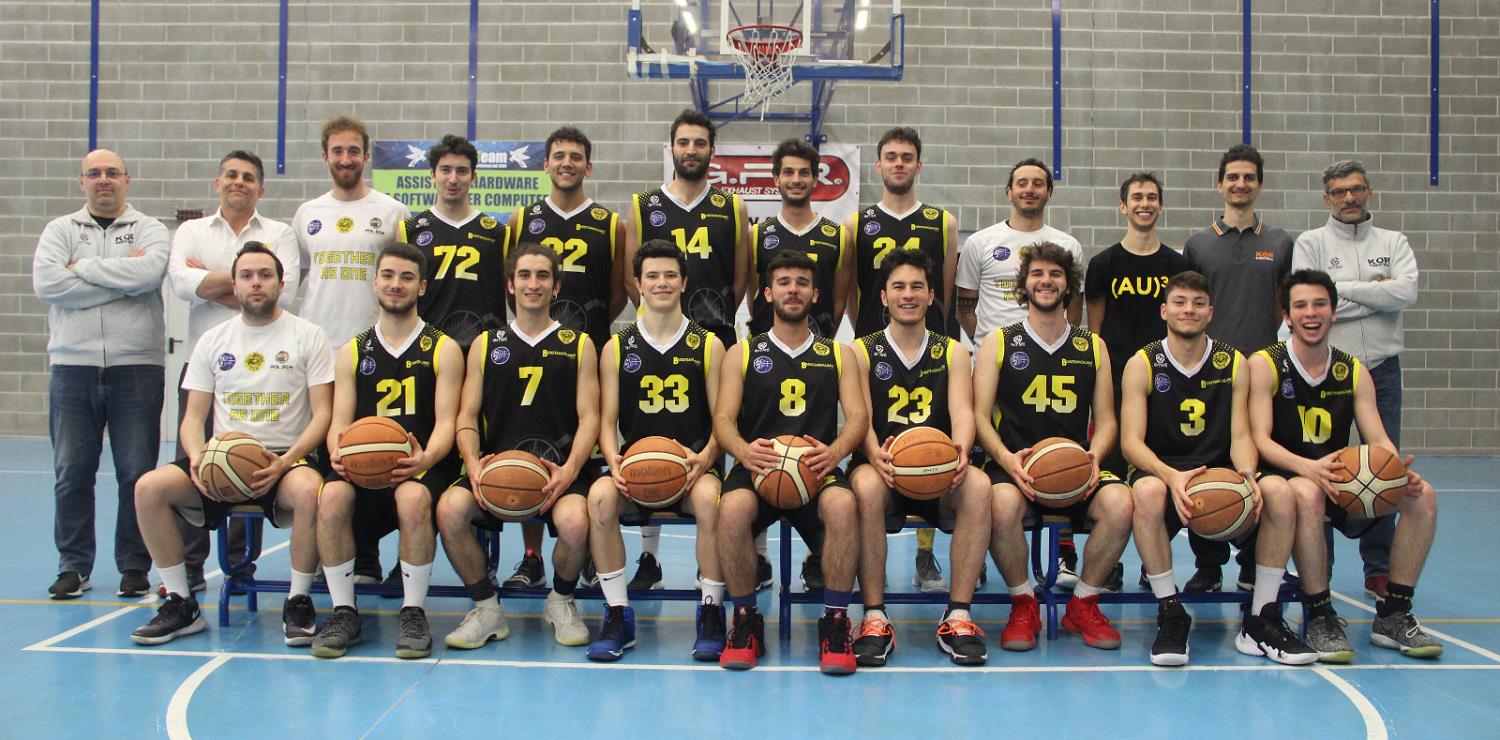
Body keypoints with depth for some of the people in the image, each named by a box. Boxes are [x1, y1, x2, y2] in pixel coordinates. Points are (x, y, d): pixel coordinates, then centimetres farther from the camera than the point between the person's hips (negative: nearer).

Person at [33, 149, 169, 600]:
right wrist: (123, 281, -10)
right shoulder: (60, 230, 12)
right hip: (73, 366, 2)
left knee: (137, 473, 1)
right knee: (72, 473, 4)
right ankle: (74, 566, 16)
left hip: (136, 368, -1)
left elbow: (149, 271, -15)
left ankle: (134, 566, 11)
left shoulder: (149, 229, 8)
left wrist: (84, 267, -8)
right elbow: (46, 284, -8)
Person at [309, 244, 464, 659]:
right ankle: (344, 613, -16)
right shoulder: (353, 353, 18)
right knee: (331, 496, -30)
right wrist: (338, 453, -16)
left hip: (422, 465, -2)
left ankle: (414, 614, -21)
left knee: (413, 498, -37)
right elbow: (340, 422, 9)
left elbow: (445, 422, -2)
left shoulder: (443, 349, 9)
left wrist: (425, 459, -24)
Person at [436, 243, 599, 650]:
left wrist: (569, 471, -15)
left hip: (559, 466, -2)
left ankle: (562, 602, 2)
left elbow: (588, 417, 4)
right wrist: (473, 463, -11)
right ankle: (487, 609, -5)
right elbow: (467, 416, 10)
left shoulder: (578, 345, 12)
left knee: (574, 523, -33)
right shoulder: (486, 344, 17)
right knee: (449, 509, -28)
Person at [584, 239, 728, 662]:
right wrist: (614, 463, -13)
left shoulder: (708, 346, 9)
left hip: (691, 466, -1)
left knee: (709, 498, -36)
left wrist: (705, 458, -16)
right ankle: (618, 616, -19)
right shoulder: (617, 349, 12)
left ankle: (712, 614, -19)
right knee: (600, 496, -32)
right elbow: (607, 420, 8)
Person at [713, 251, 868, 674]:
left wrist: (836, 450, -16)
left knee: (843, 504, -35)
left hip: (817, 470, 0)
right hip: (758, 468, 0)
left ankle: (835, 622, -20)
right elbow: (723, 419, 6)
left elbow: (858, 415, 7)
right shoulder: (742, 354, 17)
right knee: (733, 508, -35)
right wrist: (743, 450, -18)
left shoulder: (838, 355, 19)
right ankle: (745, 620, -15)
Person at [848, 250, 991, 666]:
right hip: (883, 471, -1)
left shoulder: (953, 352, 14)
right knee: (866, 486, -37)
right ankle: (874, 620, -27)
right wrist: (876, 455, -27)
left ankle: (957, 617, -23)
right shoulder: (862, 351, 9)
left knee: (978, 486, -31)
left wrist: (961, 452, -26)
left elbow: (962, 411, -2)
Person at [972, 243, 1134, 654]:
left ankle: (1083, 604, -4)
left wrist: (1093, 457, -10)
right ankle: (1023, 605, -9)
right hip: (1015, 465, -2)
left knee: (1120, 503, -29)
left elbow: (1106, 419, 13)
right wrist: (1007, 459, -18)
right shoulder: (999, 343, 7)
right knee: (1003, 504, -36)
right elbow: (980, 416, 1)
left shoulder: (1092, 347, 15)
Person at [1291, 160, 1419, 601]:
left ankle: (1380, 570, 14)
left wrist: (1343, 289, -10)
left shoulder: (1393, 243, 10)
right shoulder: (1311, 244, 3)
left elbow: (1407, 293, -9)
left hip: (1381, 369, 2)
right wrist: (1377, 294, -7)